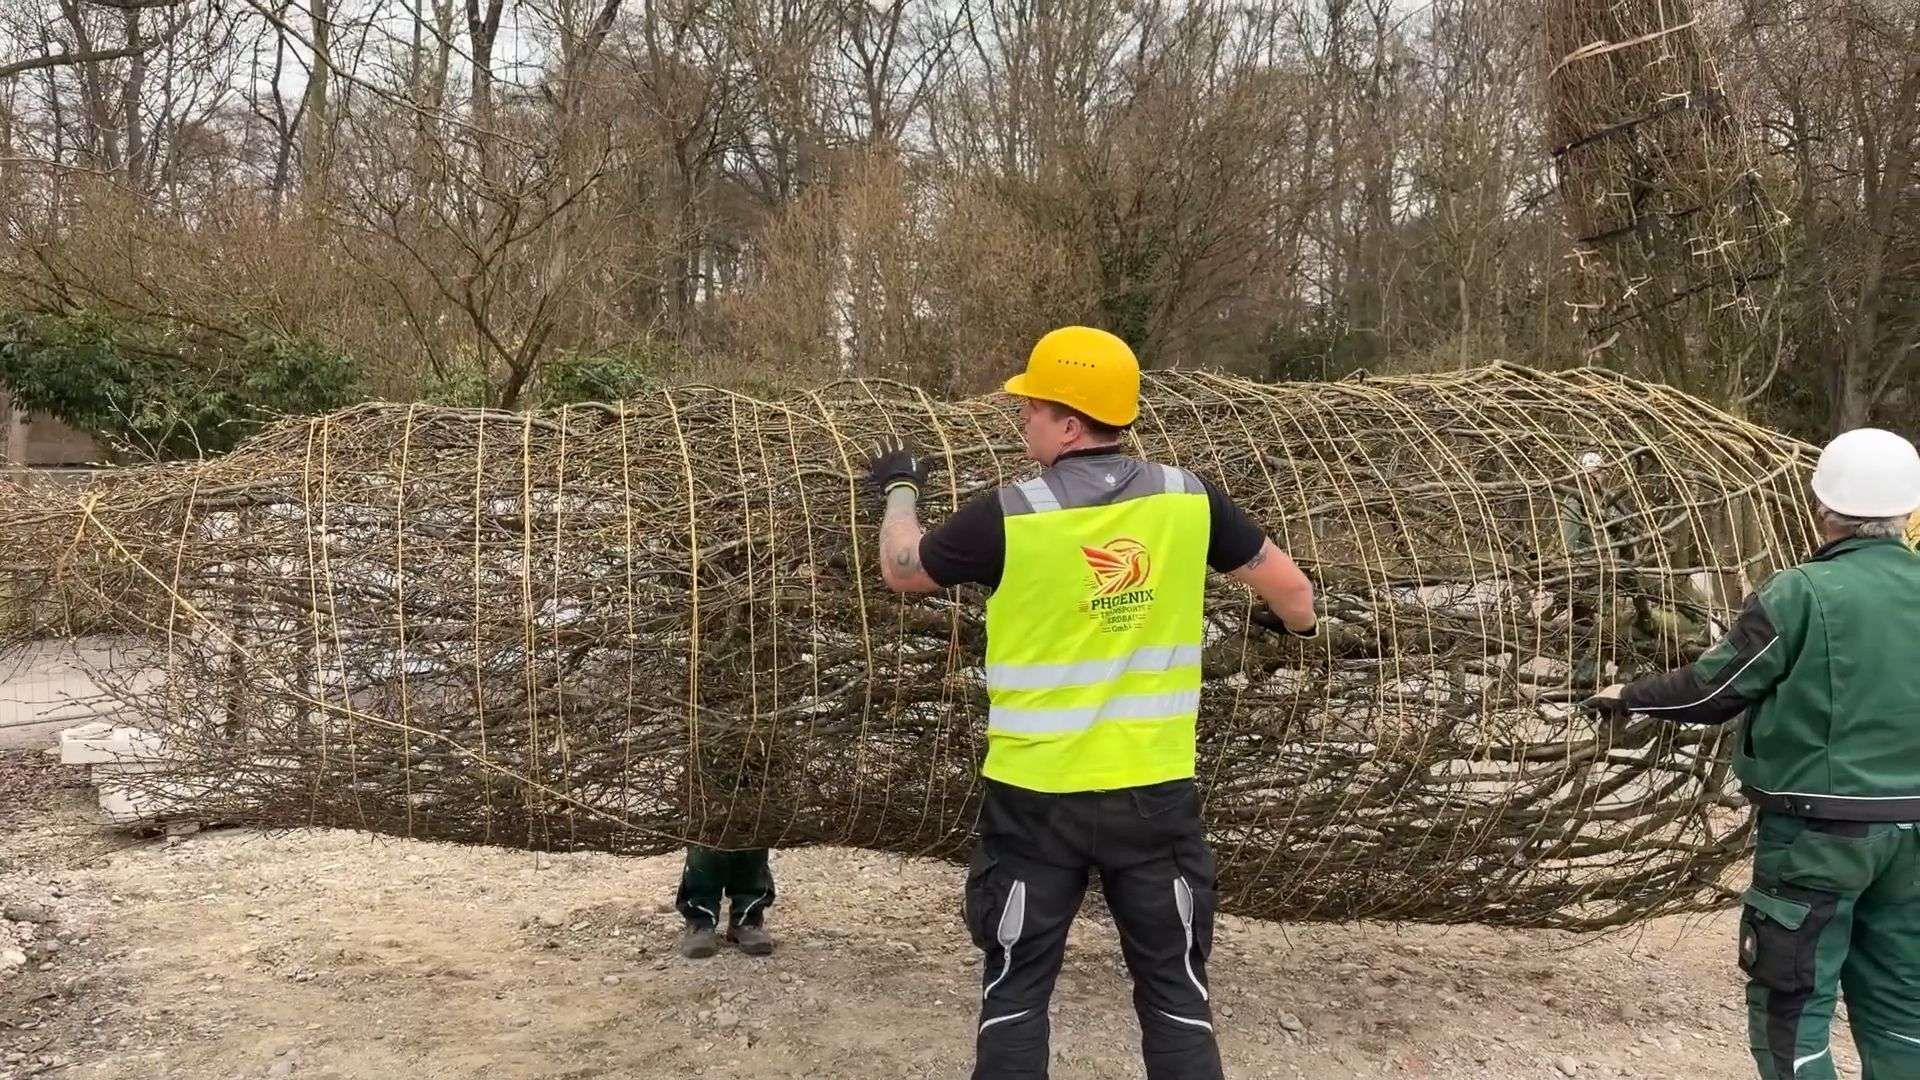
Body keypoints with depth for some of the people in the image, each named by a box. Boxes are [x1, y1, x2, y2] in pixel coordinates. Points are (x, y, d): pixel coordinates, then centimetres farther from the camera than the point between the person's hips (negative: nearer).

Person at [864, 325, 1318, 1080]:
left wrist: (900, 490, 24)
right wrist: (1292, 618, 33)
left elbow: (900, 571, 5)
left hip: (1036, 795, -2)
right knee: (1175, 989, 14)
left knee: (1015, 990, 13)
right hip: (1155, 790, 2)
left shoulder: (1008, 515, -13)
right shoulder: (1189, 499, -5)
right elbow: (1289, 589, 9)